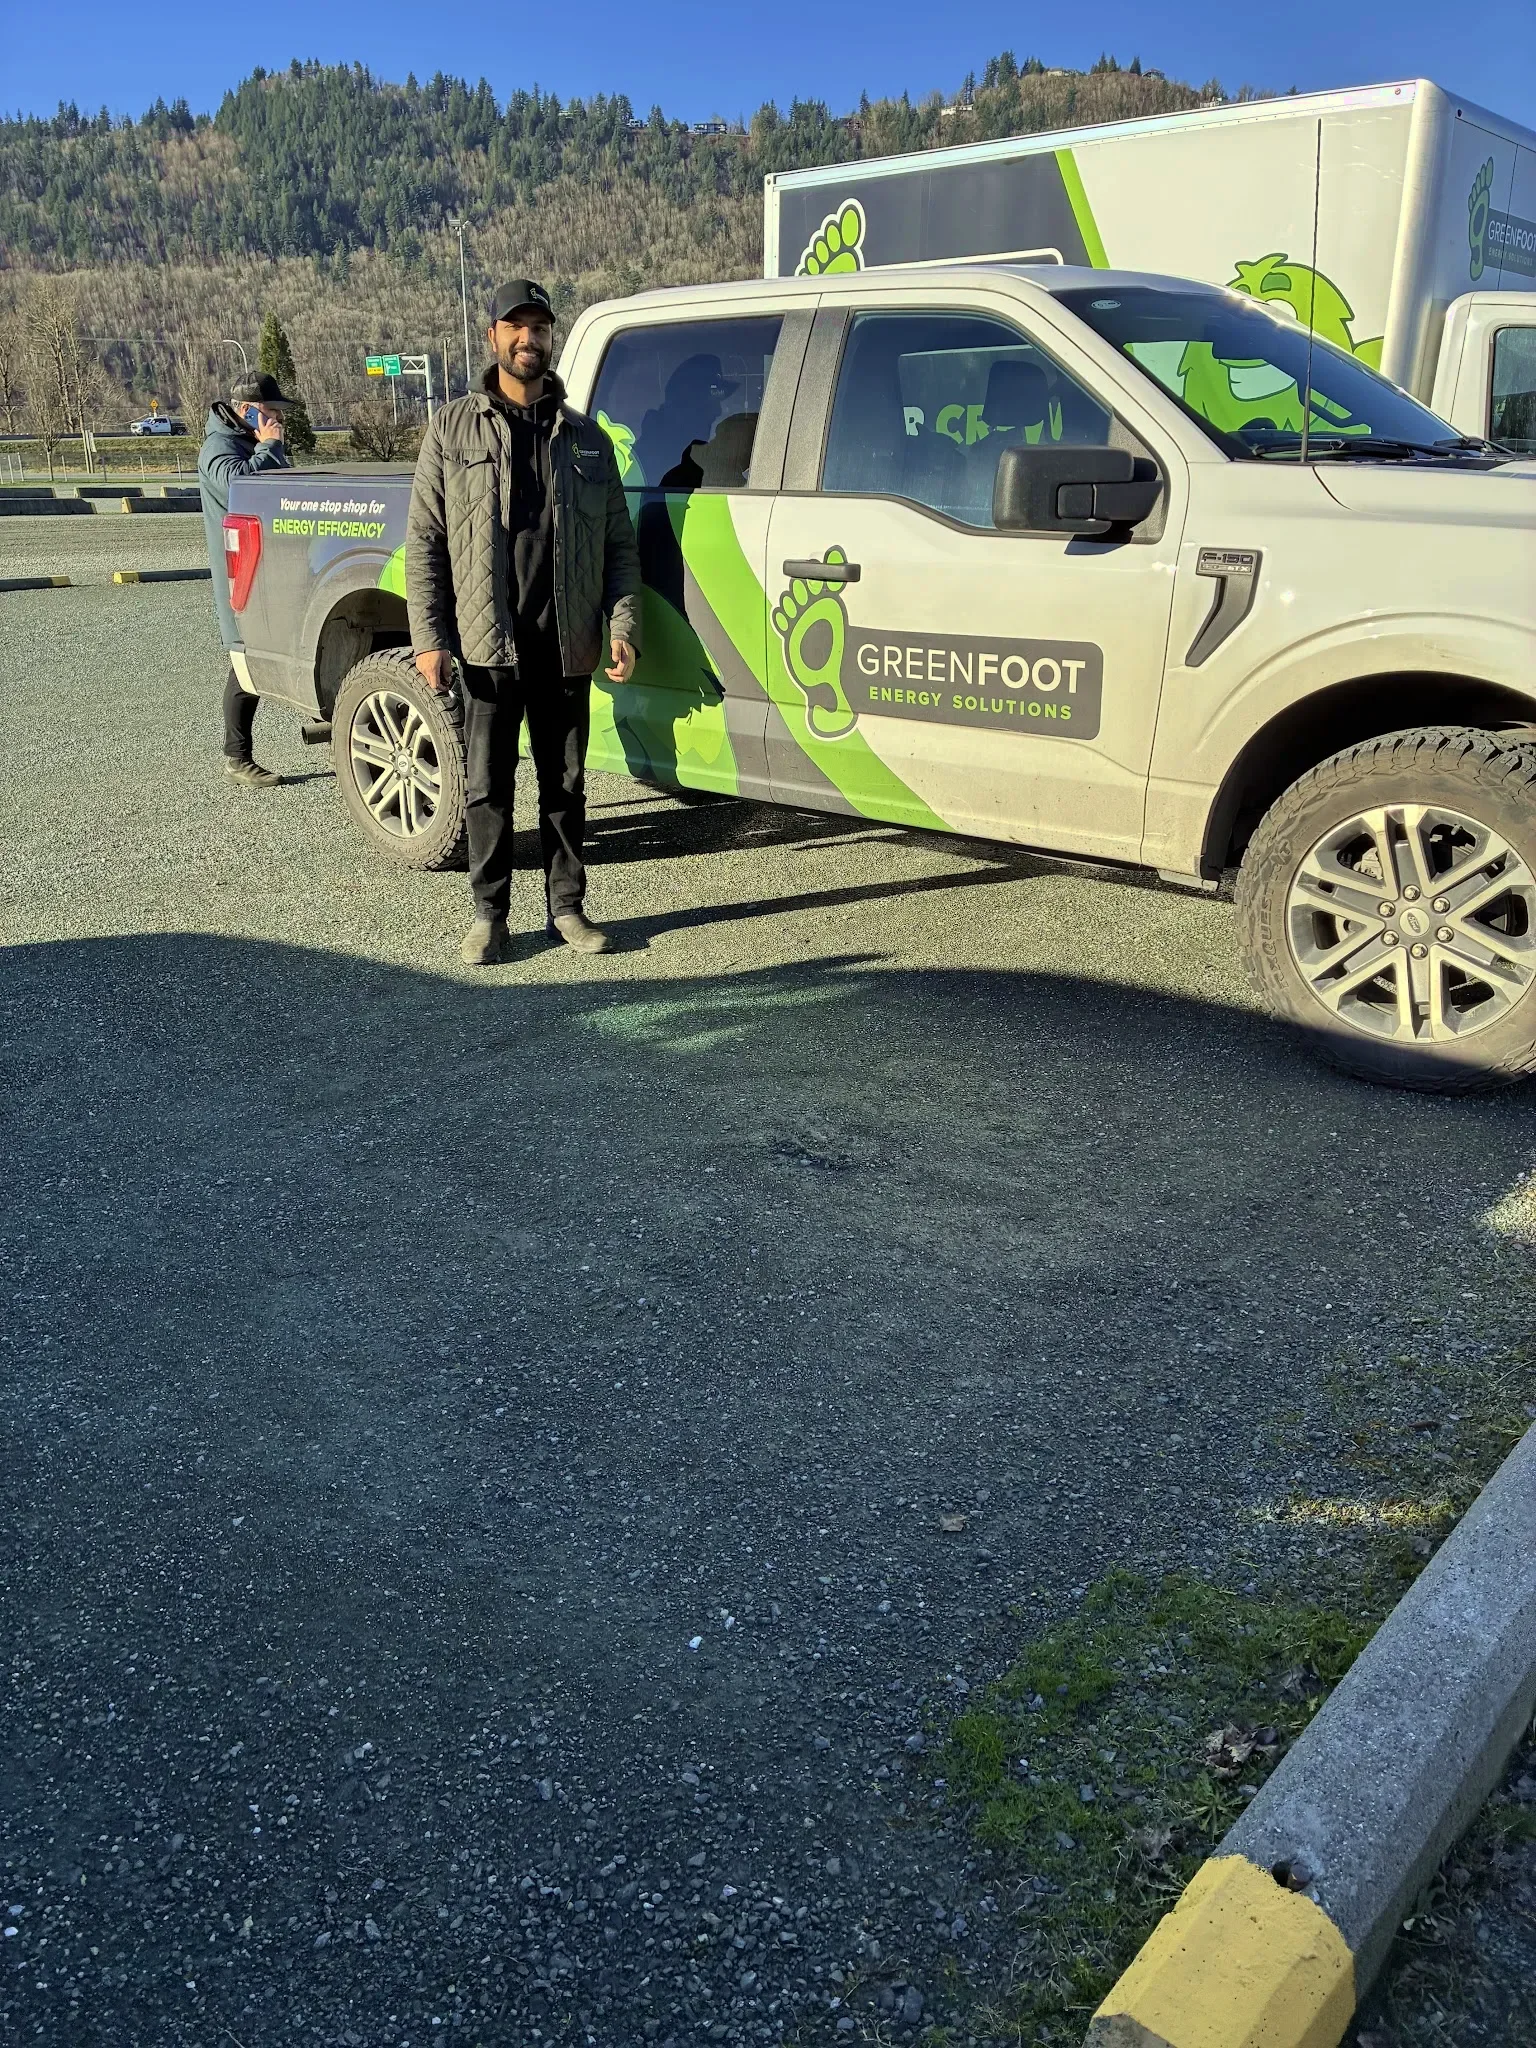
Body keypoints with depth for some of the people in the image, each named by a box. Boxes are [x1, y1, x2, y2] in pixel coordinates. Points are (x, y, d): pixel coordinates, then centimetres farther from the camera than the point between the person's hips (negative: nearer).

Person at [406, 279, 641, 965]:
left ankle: (567, 908, 20)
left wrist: (623, 627, -4)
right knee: (487, 788, 3)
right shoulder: (453, 429, 6)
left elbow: (618, 543, 10)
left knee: (565, 784, 9)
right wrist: (429, 639, -7)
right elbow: (424, 541, 2)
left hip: (567, 645, 2)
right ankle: (489, 915, 15)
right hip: (486, 645, -1)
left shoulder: (585, 437, 11)